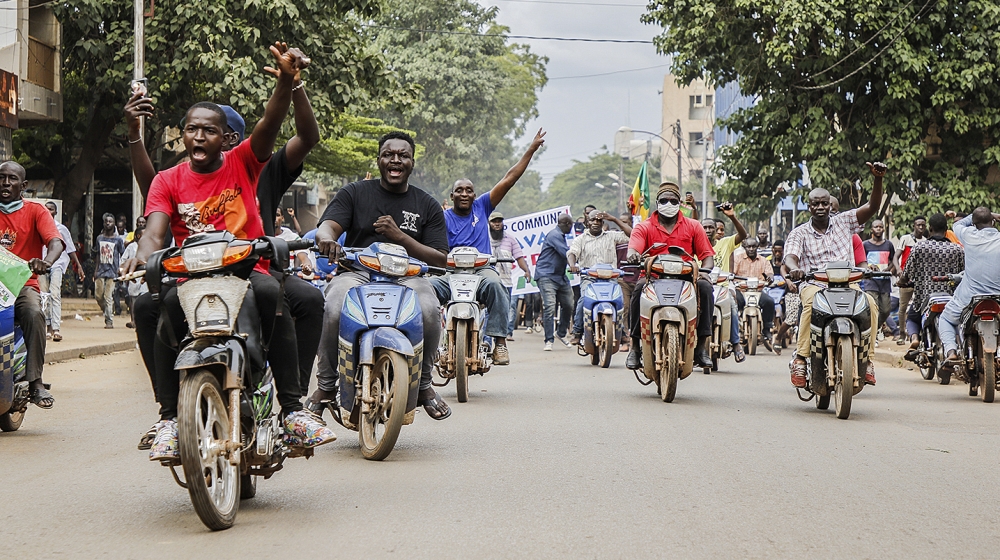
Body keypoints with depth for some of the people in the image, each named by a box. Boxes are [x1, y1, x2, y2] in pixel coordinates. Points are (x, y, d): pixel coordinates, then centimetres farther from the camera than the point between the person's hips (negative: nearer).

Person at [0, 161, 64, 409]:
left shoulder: (35, 211, 9)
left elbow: (56, 242, -7)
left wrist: (46, 261, -31)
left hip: (23, 283, -1)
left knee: (34, 314, -33)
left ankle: (35, 382, -30)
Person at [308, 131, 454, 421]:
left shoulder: (428, 205, 14)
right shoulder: (355, 193, 12)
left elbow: (441, 260, 6)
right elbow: (327, 225, -4)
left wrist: (400, 236, -9)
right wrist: (327, 238, -31)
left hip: (407, 276, 1)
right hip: (357, 272, -1)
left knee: (429, 310, -32)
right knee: (334, 309, -33)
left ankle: (423, 384, -8)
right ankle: (327, 383, -11)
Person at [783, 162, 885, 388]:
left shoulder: (843, 221, 15)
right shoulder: (799, 233, 11)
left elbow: (871, 207, 5)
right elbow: (790, 257, -7)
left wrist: (878, 180, -12)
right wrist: (793, 268, -33)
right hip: (813, 284, -2)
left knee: (869, 303, -30)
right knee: (812, 302, -38)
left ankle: (867, 358, -22)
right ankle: (800, 358, -37)